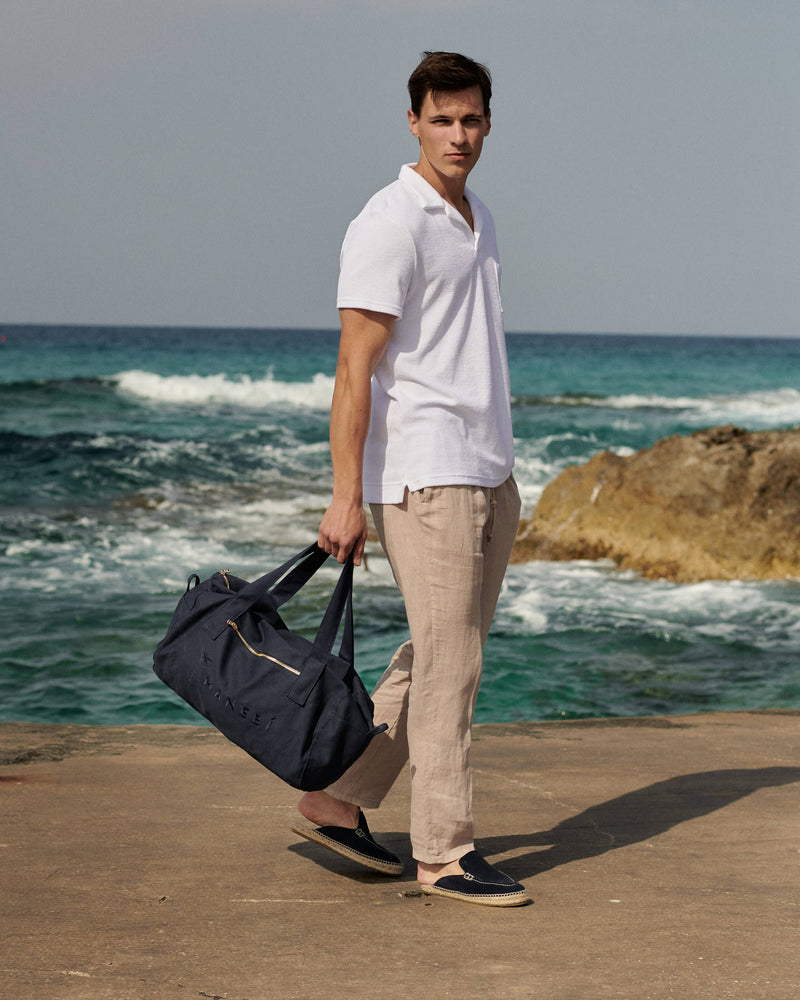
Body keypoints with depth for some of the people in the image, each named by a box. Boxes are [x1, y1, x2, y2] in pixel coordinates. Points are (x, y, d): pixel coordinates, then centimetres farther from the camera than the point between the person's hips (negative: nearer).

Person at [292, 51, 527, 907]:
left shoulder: (478, 222, 17)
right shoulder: (389, 225, -10)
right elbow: (355, 369, -14)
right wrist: (347, 497, -18)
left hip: (488, 475, 9)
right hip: (423, 477, -9)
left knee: (441, 658, 11)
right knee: (448, 661, -6)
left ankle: (339, 799, 21)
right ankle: (444, 851, 2)